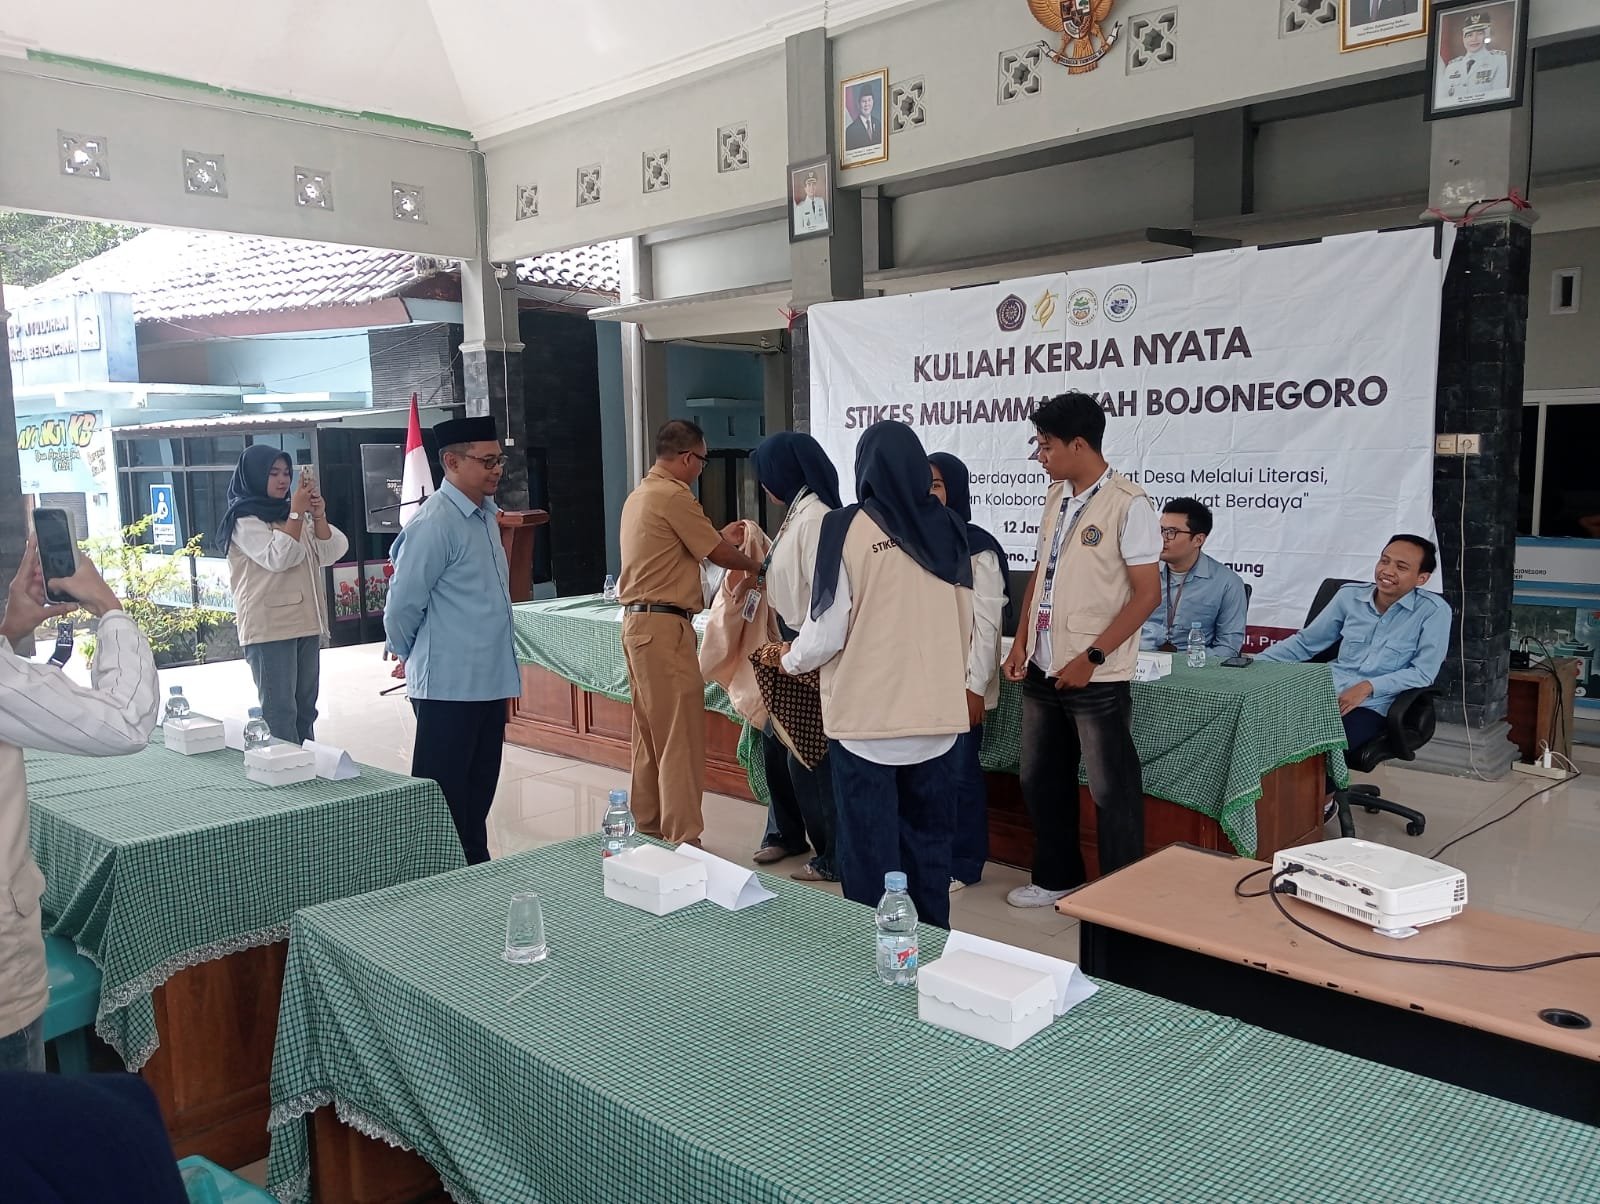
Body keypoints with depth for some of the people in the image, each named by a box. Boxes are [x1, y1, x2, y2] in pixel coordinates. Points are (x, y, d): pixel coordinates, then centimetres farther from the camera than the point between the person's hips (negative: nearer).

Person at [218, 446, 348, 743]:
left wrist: (318, 515, -8)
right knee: (279, 713, -9)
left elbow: (329, 554, 7)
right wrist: (297, 512, -17)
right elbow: (277, 558, -17)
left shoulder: (291, 513, 15)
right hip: (269, 627, -7)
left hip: (306, 622, 7)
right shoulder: (244, 519, -5)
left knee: (305, 709, 11)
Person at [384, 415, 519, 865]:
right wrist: (406, 655, 3)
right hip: (449, 686, -8)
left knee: (478, 793, 19)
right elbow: (402, 605, -14)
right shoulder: (434, 524, -17)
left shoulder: (486, 514, 11)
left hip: (489, 682, 8)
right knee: (444, 801, 3)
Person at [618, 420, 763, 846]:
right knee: (681, 736, -6)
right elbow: (719, 554, -7)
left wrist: (720, 536, 24)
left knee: (650, 732, 15)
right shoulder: (674, 496, -13)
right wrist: (756, 567, 10)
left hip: (637, 621, 10)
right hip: (664, 625, -10)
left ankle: (648, 827, 22)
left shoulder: (640, 495, 17)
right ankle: (683, 840, -3)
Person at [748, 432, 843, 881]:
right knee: (776, 741, 18)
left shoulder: (816, 516, -19)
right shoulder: (796, 512, 10)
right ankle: (786, 832, 36)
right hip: (791, 645, 10)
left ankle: (834, 857, 14)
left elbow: (822, 592, -23)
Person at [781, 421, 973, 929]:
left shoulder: (848, 528, -10)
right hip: (936, 714, 5)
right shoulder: (948, 530, 4)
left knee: (870, 847, 7)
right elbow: (965, 627, 11)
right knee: (929, 840, 16)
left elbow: (827, 631, -9)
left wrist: (792, 660, 11)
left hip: (868, 716, -4)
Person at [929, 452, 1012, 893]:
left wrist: (975, 686, -14)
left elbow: (987, 624, -11)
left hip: (960, 682, -5)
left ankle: (964, 865, 17)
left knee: (960, 772, 3)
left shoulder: (977, 549, -10)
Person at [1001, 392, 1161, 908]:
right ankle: (1057, 876, 34)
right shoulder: (1056, 496, 9)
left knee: (1112, 790, 4)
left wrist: (1091, 658, -17)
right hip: (1043, 669, 8)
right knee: (1042, 779, 17)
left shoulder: (1128, 503, -13)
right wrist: (1021, 642, 9)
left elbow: (1147, 593, -14)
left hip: (1096, 677, -8)